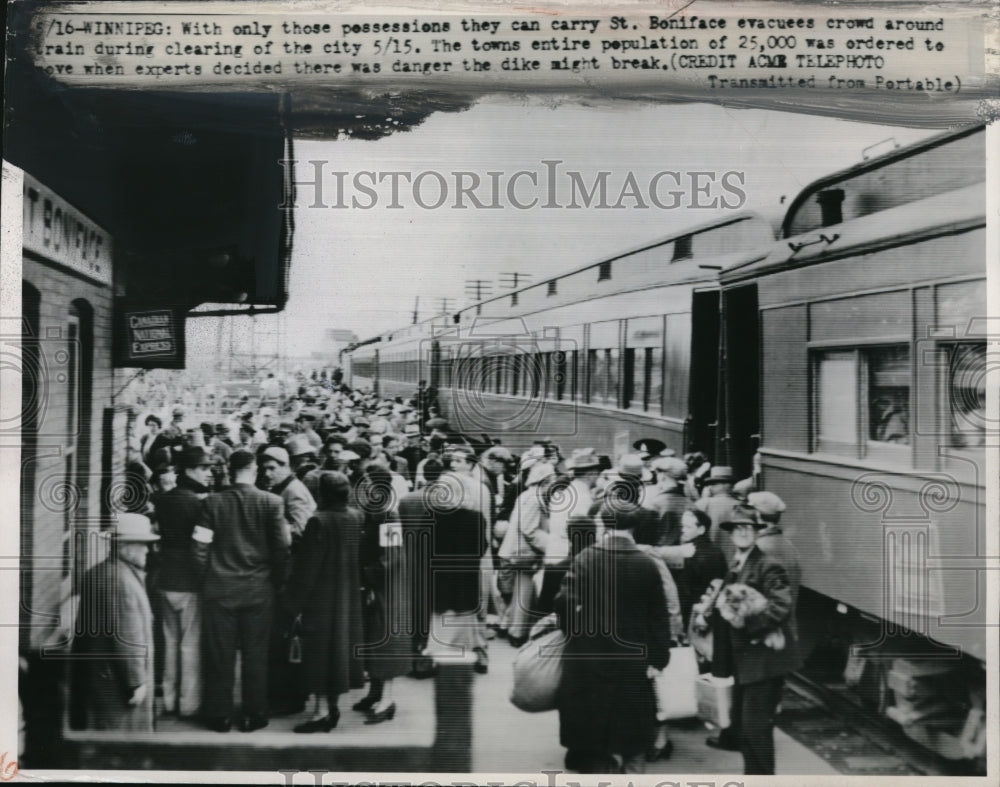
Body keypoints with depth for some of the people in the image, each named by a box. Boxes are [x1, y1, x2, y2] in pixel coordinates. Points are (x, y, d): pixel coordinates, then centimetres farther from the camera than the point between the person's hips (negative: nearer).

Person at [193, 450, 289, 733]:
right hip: (259, 590, 0)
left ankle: (220, 715, 16)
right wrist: (277, 580, 8)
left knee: (220, 655, 8)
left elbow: (201, 547, -4)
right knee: (255, 654, 8)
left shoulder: (212, 502, -4)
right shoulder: (271, 502, -6)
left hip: (219, 589, 1)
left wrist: (209, 575, 12)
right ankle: (253, 715, 14)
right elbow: (281, 548, -6)